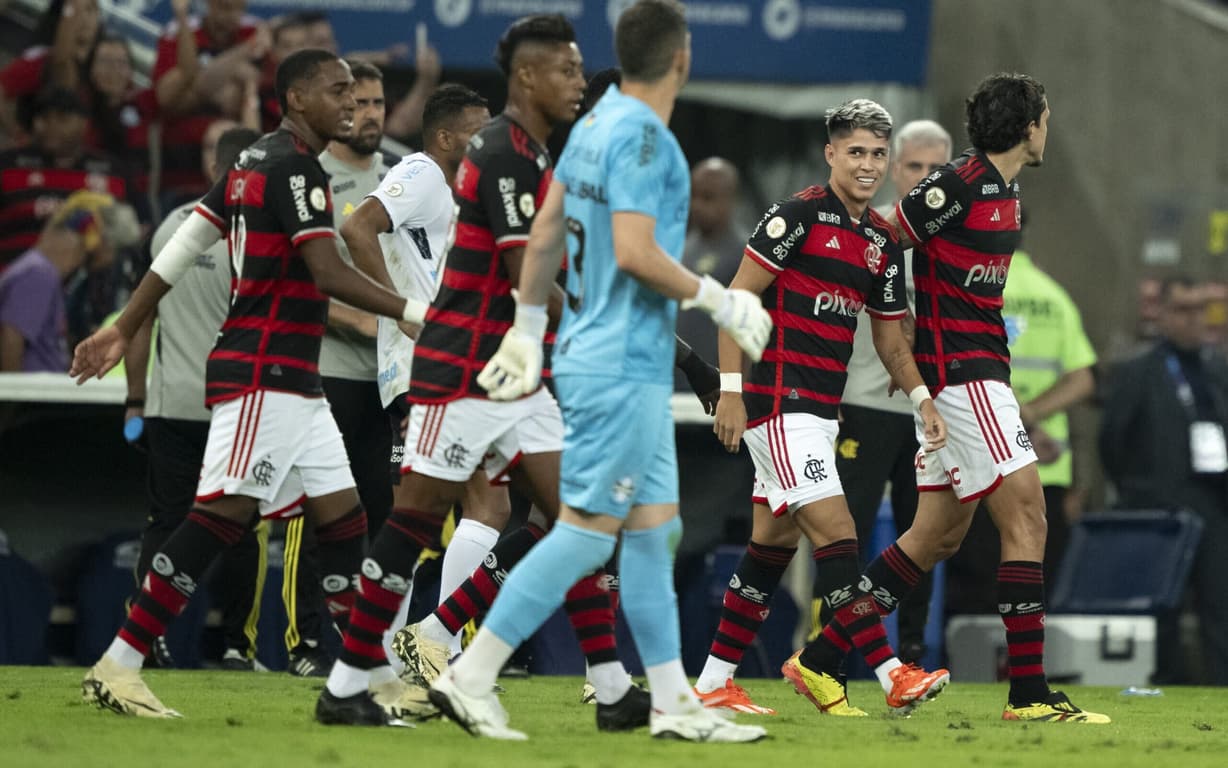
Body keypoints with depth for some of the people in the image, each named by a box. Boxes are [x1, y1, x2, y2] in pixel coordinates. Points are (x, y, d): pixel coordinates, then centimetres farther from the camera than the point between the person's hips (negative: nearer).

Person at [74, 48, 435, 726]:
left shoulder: (253, 162, 18)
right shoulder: (294, 167, -11)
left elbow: (179, 250, 18)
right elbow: (329, 274, -19)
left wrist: (122, 331, 20)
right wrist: (415, 314, -17)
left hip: (293, 385, 10)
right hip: (263, 374, -10)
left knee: (342, 518, 7)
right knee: (222, 515, -13)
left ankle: (374, 683, 7)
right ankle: (118, 667, -12)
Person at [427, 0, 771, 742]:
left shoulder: (596, 124, 11)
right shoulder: (642, 136, -16)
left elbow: (546, 232, 16)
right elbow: (636, 252, -23)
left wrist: (528, 328, 23)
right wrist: (717, 299, -12)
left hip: (628, 369, 10)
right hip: (622, 368, -10)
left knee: (653, 529, 10)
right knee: (587, 532, -7)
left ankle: (674, 702, 12)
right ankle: (472, 677, -6)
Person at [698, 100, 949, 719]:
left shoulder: (882, 242, 13)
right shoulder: (799, 214, -10)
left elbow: (889, 337, 20)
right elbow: (737, 299, -12)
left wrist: (921, 398, 4)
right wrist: (731, 389, -16)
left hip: (820, 407, 9)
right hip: (777, 398, -9)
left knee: (774, 542, 9)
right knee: (835, 531, -13)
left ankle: (714, 681, 15)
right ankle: (891, 675, -17)